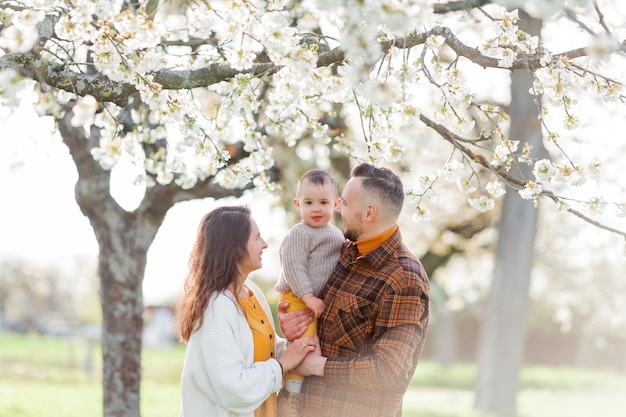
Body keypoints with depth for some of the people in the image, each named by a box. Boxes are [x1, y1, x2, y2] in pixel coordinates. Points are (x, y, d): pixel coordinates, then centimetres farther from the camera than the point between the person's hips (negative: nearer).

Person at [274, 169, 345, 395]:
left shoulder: (336, 234, 12)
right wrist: (308, 297, -25)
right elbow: (293, 267, -21)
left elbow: (341, 264, 24)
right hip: (298, 300, -8)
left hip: (320, 300, 9)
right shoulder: (298, 235, -14)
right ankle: (293, 379, -6)